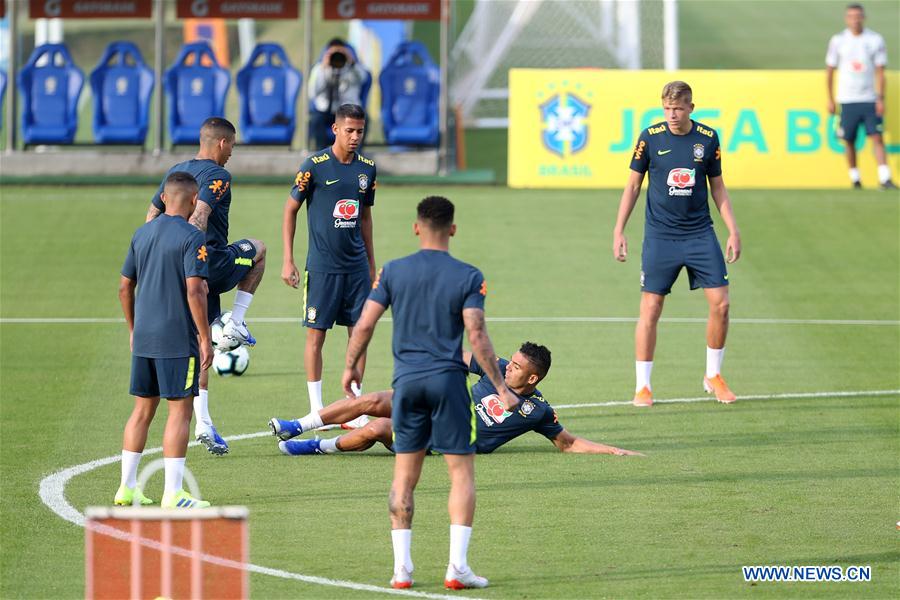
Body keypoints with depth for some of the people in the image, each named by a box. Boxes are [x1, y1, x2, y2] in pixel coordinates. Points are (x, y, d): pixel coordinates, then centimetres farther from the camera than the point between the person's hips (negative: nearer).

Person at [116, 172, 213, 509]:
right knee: (180, 412, -3)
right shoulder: (192, 238, -11)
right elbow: (195, 291, -18)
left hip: (143, 340, 7)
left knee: (142, 411, 14)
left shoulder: (142, 234, 10)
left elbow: (125, 287, 15)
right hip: (178, 340, -7)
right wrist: (205, 339, -12)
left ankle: (127, 488, 17)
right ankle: (173, 494, -6)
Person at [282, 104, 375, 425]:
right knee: (316, 334, -1)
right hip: (322, 266, -5)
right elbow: (290, 210, -2)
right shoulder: (315, 166, -8)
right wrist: (288, 261, -7)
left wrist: (371, 264, 19)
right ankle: (316, 409, 7)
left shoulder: (367, 168, 7)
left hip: (357, 266, 5)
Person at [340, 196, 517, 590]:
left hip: (407, 380, 2)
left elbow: (364, 324, 1)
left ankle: (401, 567, 6)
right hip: (448, 380, -2)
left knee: (404, 475, 9)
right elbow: (477, 336, -10)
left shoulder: (393, 272, 3)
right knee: (462, 471, 3)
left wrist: (351, 365, 18)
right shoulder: (467, 277, -3)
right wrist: (500, 387, -6)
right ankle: (457, 566, -5)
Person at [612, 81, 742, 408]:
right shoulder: (650, 137, -4)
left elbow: (718, 187, 11)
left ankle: (713, 375, 15)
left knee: (720, 304, -4)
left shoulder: (708, 138, 1)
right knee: (650, 310, -3)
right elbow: (632, 186, 4)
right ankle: (642, 386, 6)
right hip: (660, 236, -2)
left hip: (700, 234, 2)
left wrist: (733, 230, 6)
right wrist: (618, 231, 0)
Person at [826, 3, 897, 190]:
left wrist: (880, 99, -8)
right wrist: (830, 99, 8)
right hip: (847, 100, 1)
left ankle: (885, 179, -15)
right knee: (849, 141, 2)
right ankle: (855, 180, 15)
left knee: (877, 138, -10)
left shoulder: (875, 40, 2)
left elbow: (880, 71, 0)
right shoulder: (838, 41, 4)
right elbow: (829, 70, 10)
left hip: (870, 99, -1)